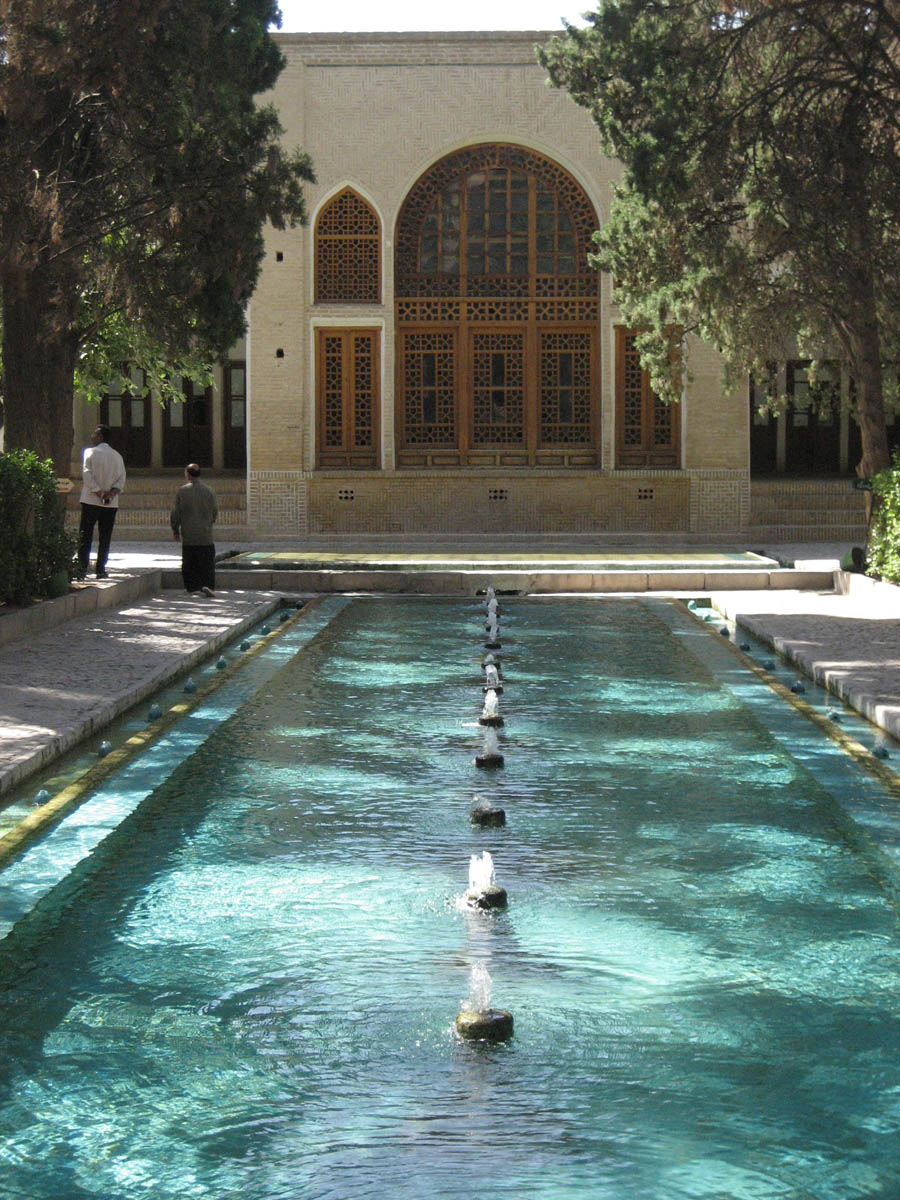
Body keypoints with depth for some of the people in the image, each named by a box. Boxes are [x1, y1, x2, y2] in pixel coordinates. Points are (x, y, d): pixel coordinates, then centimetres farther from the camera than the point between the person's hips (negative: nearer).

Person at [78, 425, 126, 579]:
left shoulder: (90, 452, -4)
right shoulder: (117, 456, 9)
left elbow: (87, 475, -12)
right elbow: (122, 478, 1)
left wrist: (98, 493, -11)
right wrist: (112, 492, -7)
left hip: (90, 500, -3)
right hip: (111, 503, 3)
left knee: (85, 536, 3)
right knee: (105, 538, 6)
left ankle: (82, 567, -1)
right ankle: (101, 570, 4)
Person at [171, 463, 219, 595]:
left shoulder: (182, 491, -4)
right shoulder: (209, 491, -1)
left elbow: (176, 513, -3)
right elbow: (215, 512, 6)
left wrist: (175, 530, 9)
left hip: (188, 535, 0)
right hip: (206, 535, 0)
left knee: (189, 562, 11)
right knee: (207, 562, 1)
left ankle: (191, 586, 13)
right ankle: (208, 585, -15)